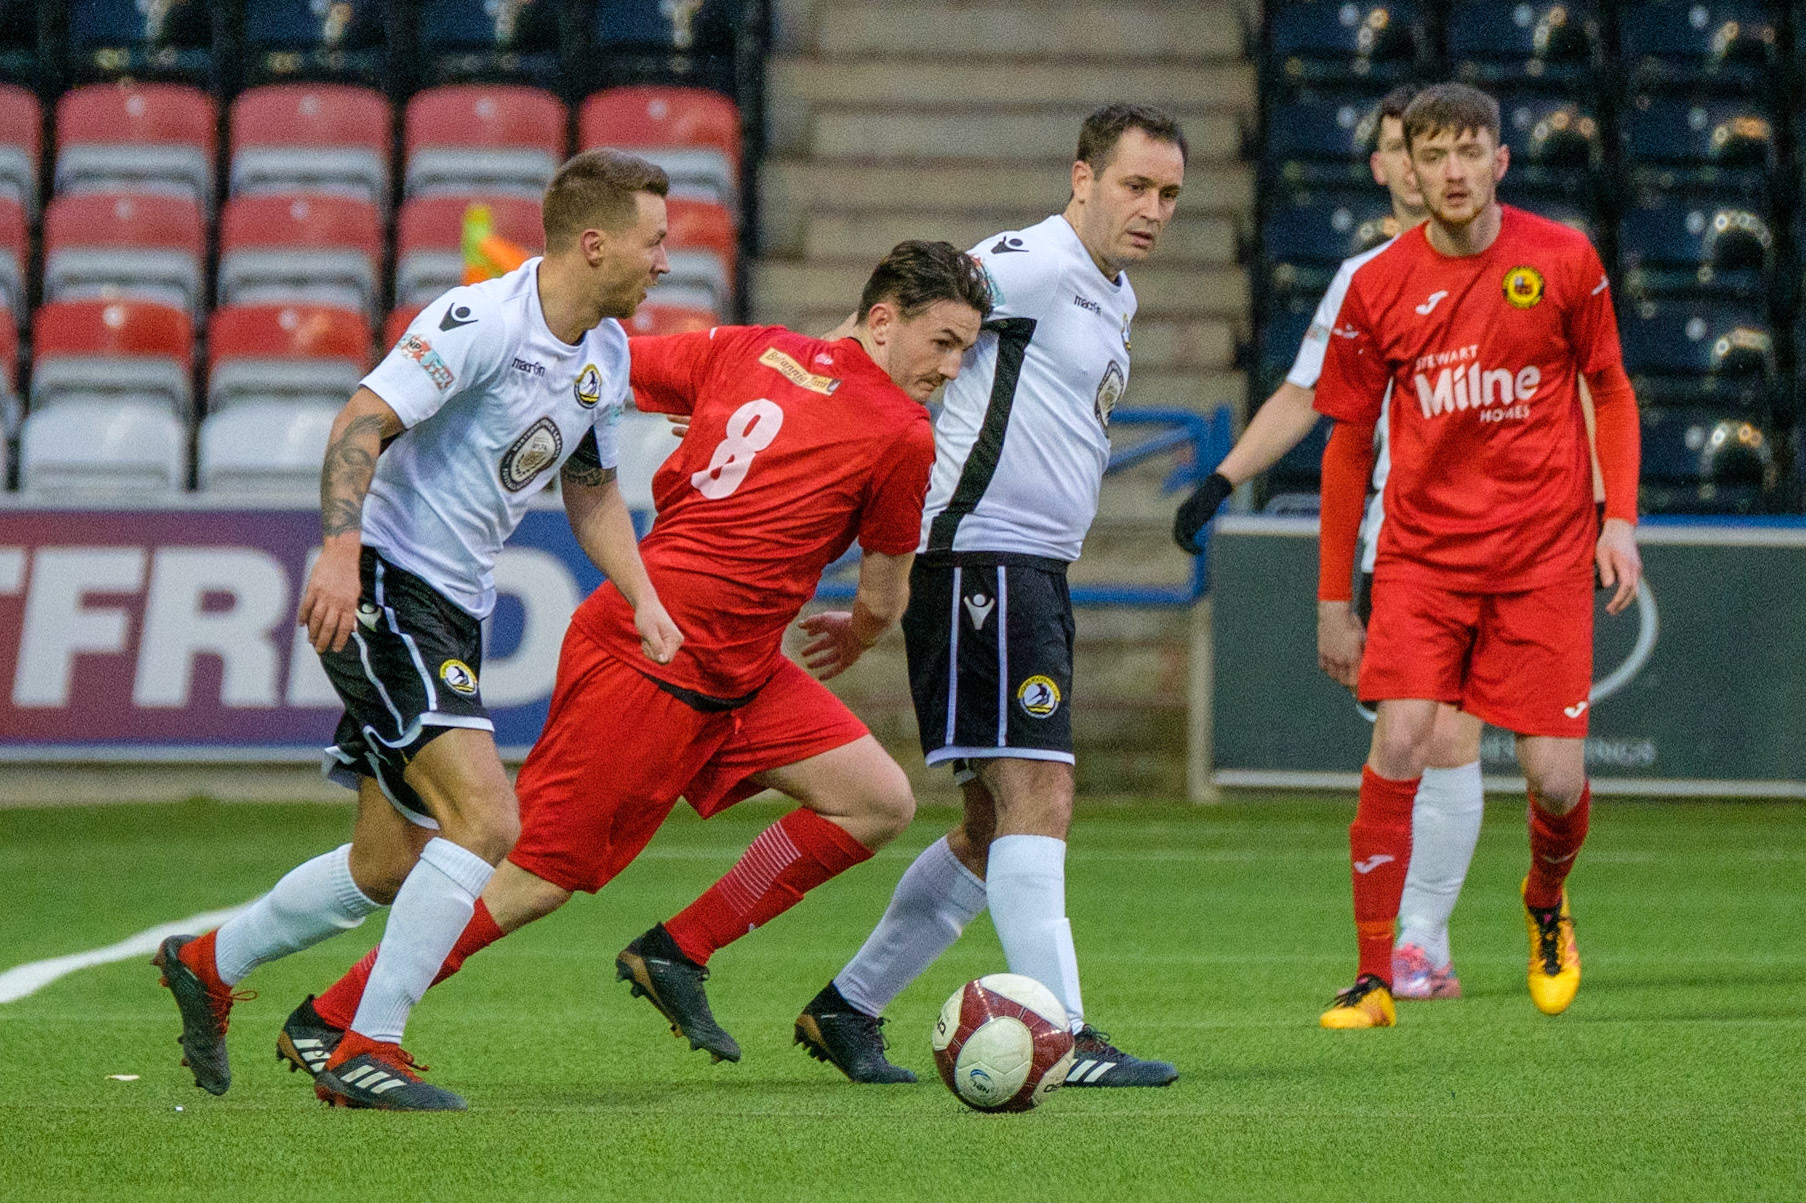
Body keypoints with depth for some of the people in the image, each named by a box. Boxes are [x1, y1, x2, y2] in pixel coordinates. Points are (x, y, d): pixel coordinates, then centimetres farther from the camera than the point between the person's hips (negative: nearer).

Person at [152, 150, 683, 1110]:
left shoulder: (606, 354, 11)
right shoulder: (483, 321, -18)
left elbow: (592, 488, 25)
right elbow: (362, 421, -23)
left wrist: (643, 602, 12)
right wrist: (341, 547, -36)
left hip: (452, 609, 10)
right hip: (383, 590, -9)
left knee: (390, 868, 13)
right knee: (486, 819, -21)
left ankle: (208, 964, 34)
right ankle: (367, 1051, -16)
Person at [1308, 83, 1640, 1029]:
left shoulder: (1564, 261, -2)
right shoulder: (1378, 287, -1)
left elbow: (1610, 389, 11)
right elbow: (1348, 441, 8)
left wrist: (1618, 516, -2)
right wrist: (1333, 597, 8)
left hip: (1544, 557, 0)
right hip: (1422, 552, 0)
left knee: (1556, 781, -4)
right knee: (1398, 747, -17)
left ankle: (1546, 903, 32)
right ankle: (1374, 979, -8)